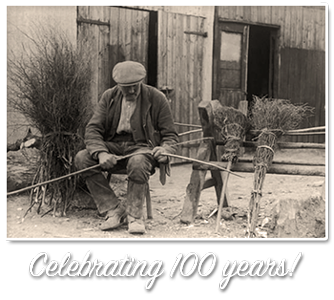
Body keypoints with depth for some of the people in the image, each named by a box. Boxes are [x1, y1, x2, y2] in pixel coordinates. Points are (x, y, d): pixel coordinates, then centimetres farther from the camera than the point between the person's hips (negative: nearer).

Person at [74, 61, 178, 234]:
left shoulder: (156, 99, -2)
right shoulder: (109, 97, 5)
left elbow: (170, 135, 2)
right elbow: (92, 129, -2)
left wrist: (165, 150, -23)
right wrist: (101, 153, -22)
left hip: (143, 147, -4)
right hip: (113, 146, 4)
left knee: (138, 162, -40)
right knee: (82, 158, -23)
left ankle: (135, 215, -21)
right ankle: (114, 211, -18)